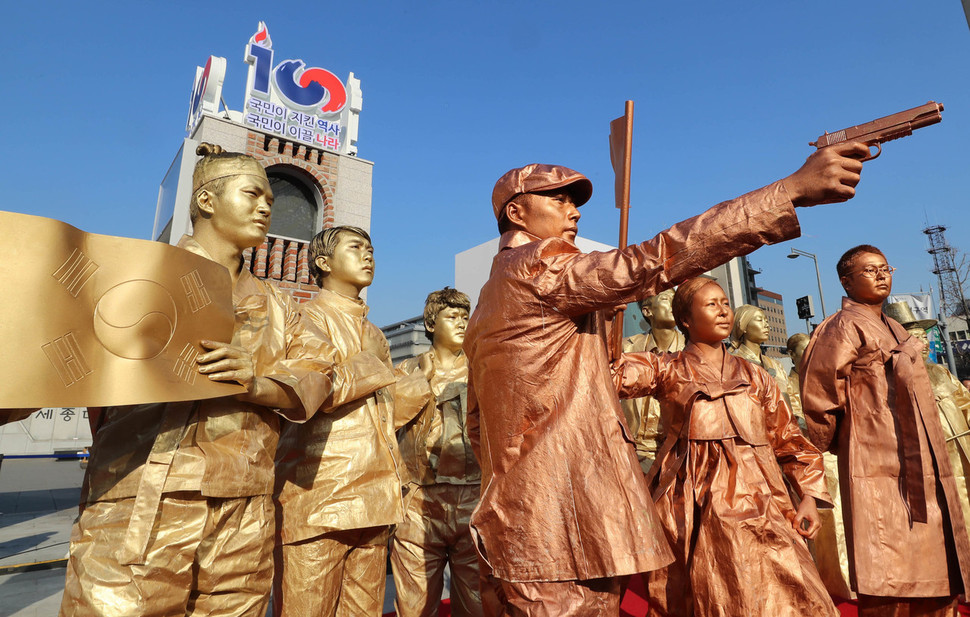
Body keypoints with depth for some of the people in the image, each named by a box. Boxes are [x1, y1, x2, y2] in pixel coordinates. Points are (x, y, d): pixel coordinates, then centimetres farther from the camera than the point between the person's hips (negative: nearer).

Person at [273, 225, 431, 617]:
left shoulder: (374, 335, 23)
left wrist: (426, 378, 15)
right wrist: (375, 363, -5)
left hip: (373, 496, 7)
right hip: (319, 494, -6)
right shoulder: (309, 318, 1)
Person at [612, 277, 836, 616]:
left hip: (757, 503, 3)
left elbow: (789, 440, 19)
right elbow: (608, 376, -11)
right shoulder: (666, 371, 6)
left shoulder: (755, 377, 17)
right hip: (694, 508, -3)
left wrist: (809, 495, 7)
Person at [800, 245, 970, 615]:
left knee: (938, 581, 14)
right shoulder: (845, 327, -9)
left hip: (923, 472, 9)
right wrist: (835, 443, -3)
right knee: (889, 587, -4)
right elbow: (817, 394, -17)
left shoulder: (894, 330, 19)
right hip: (880, 470, -9)